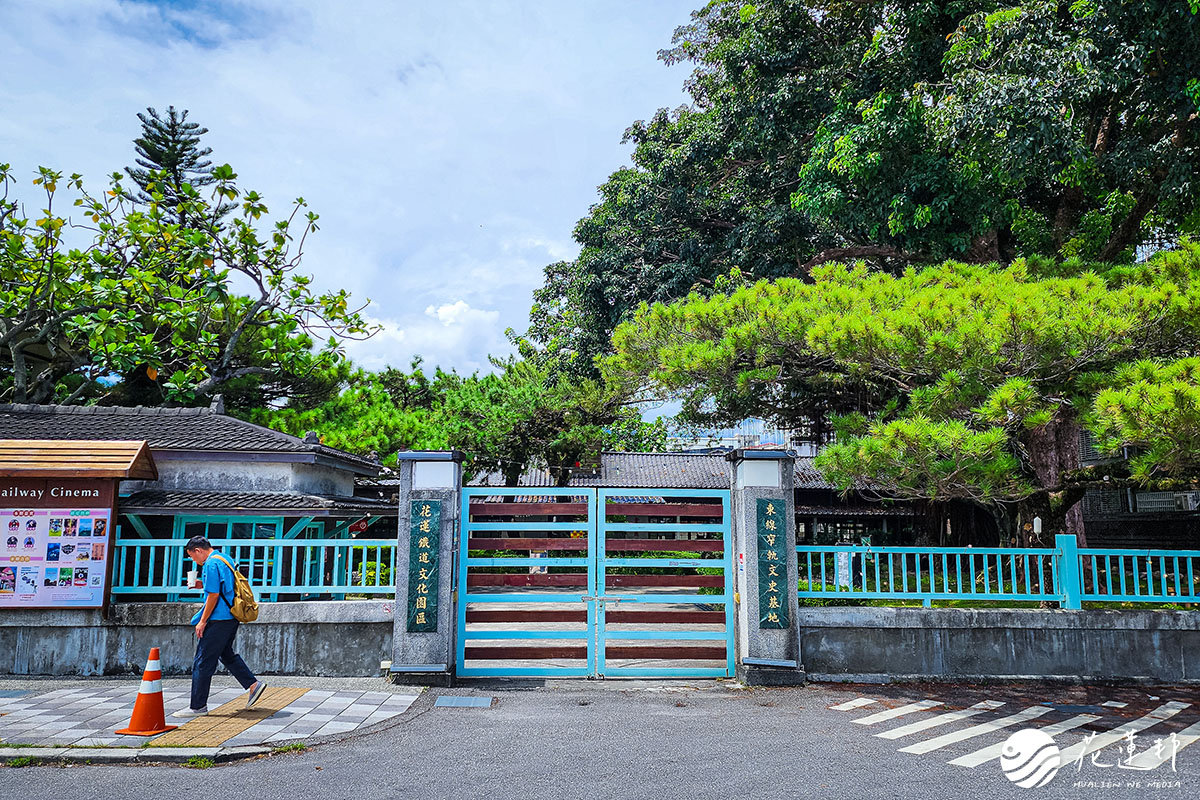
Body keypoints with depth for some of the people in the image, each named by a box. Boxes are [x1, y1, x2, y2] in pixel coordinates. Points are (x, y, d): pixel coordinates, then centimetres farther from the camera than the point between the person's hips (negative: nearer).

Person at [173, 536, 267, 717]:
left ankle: (198, 706, 5)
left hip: (218, 620, -10)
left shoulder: (211, 564, -14)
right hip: (231, 618, 10)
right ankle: (253, 684, 18)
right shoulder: (224, 559, 15)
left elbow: (214, 595, -18)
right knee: (227, 654, 21)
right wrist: (203, 584, 17)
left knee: (202, 663, -1)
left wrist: (202, 622, -14)